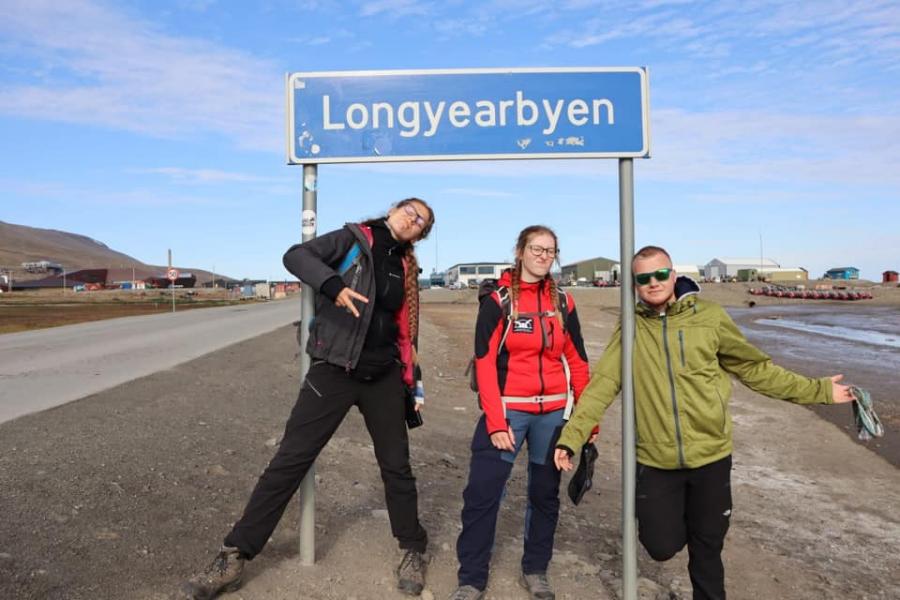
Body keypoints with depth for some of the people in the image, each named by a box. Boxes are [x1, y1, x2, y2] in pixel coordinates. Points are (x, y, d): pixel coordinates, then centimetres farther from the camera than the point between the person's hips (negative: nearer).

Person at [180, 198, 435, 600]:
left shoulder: (405, 268, 12)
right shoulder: (353, 239, -1)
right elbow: (296, 256, -16)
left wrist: (411, 385, 14)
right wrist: (335, 285, -32)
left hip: (383, 378, 4)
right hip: (334, 371, -4)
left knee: (396, 464, 12)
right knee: (289, 460, -3)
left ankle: (413, 550, 30)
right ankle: (235, 557, 9)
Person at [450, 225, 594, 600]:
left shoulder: (562, 302, 7)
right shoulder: (498, 301, -4)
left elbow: (577, 362, 9)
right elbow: (485, 364, -9)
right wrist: (495, 422, -16)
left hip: (554, 412, 4)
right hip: (508, 409, -3)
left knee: (546, 493, 13)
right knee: (482, 493, -6)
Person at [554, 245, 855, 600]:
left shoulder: (709, 317, -4)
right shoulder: (631, 329, -3)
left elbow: (755, 368, 6)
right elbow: (601, 385, -6)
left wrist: (819, 390, 5)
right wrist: (571, 437, -12)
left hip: (710, 455, 0)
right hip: (656, 460, 0)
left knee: (707, 548, 14)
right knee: (662, 546, 6)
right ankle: (666, 517, 39)